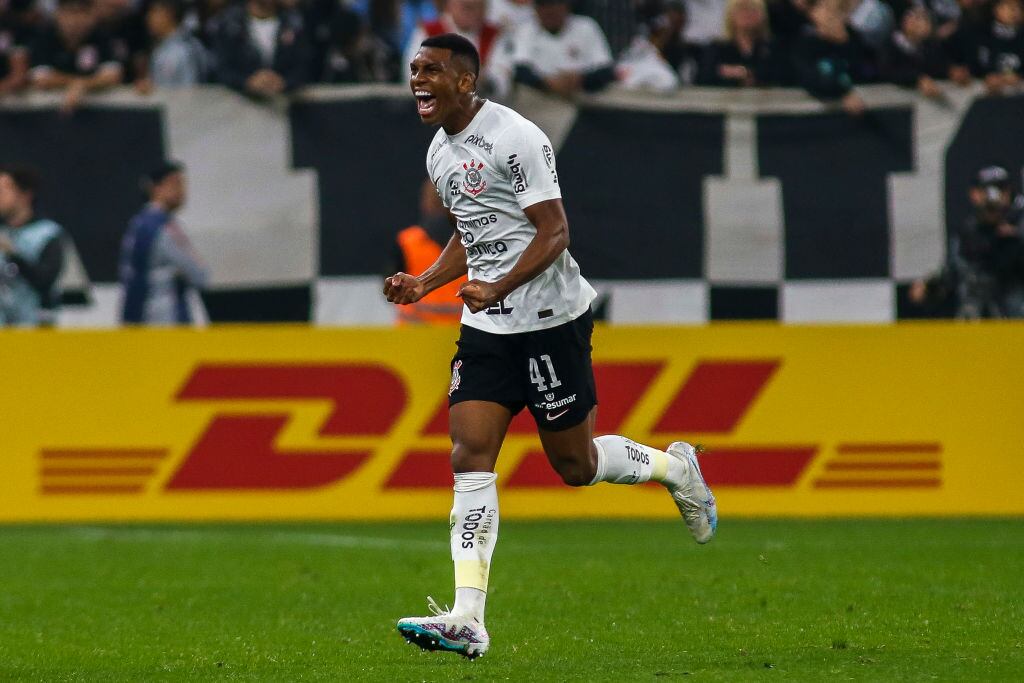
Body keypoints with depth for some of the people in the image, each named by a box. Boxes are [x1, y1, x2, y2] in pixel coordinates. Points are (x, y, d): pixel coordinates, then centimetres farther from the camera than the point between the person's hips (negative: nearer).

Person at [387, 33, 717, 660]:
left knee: (574, 464, 3)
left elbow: (554, 233, -18)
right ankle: (467, 620, -14)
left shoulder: (514, 139, -16)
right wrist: (423, 285, 7)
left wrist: (497, 289, -29)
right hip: (486, 329, 7)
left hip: (551, 321, -7)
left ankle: (675, 467, 34)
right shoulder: (440, 154, 11)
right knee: (470, 458, -7)